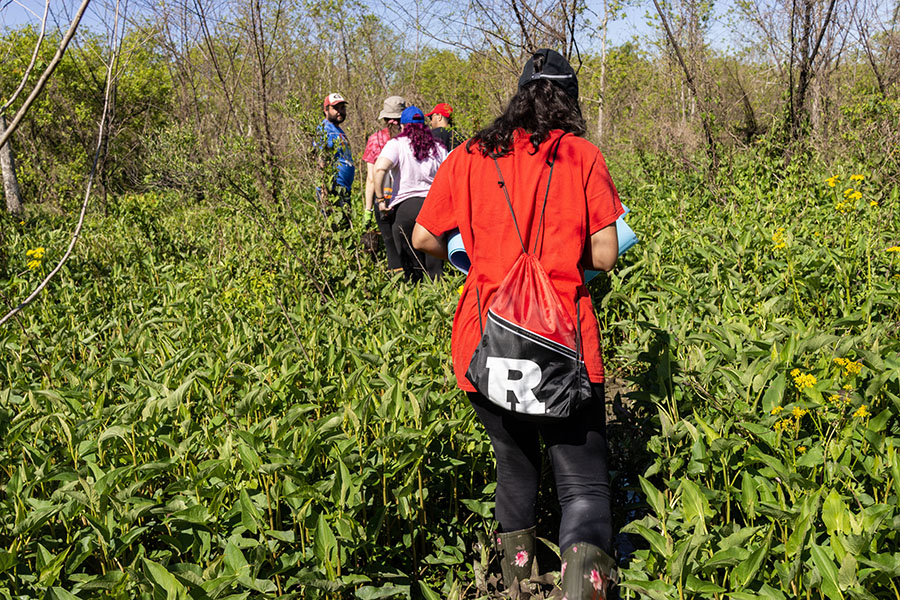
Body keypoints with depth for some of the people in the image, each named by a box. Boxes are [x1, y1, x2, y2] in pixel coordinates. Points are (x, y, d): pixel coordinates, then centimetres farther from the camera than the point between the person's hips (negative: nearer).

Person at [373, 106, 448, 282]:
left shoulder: (397, 144, 0)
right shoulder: (438, 147, 11)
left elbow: (379, 169, -16)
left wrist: (380, 199, -9)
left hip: (405, 206, -3)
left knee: (412, 269, 3)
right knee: (435, 267, 6)